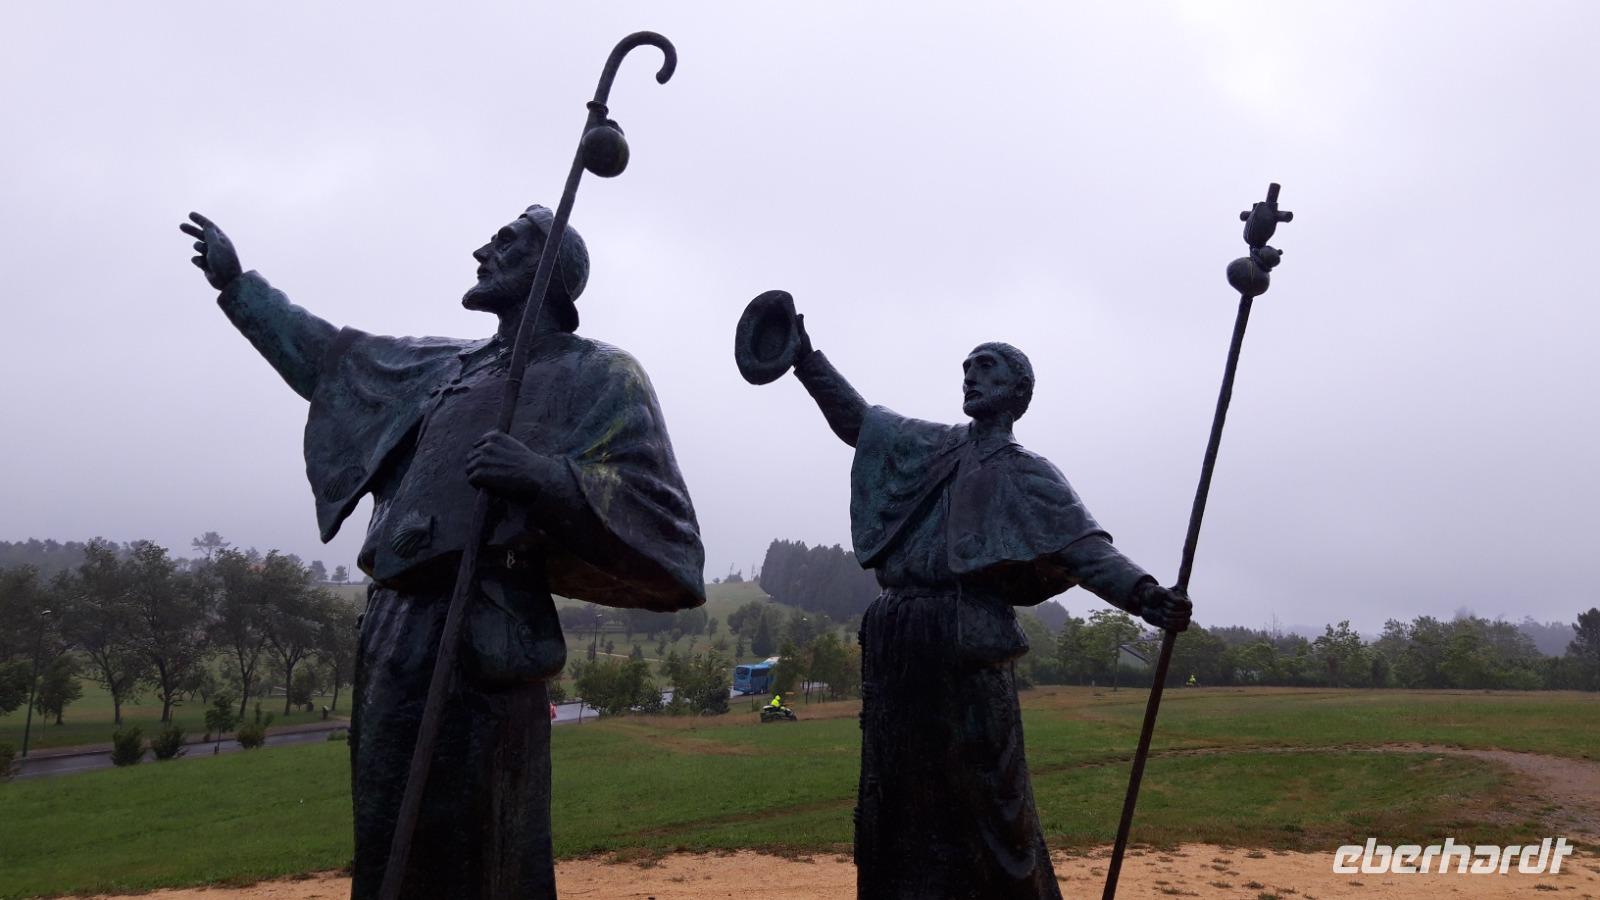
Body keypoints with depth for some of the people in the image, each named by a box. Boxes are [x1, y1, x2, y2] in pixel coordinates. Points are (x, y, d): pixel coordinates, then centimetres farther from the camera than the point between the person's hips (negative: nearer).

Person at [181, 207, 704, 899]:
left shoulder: (601, 378, -1)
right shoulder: (443, 367, 21)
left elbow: (666, 527, -11)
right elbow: (330, 356, 37)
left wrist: (550, 479, -25)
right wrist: (238, 284, 43)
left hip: (481, 649, -8)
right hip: (390, 639, 8)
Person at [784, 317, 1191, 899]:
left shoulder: (1027, 475, 4)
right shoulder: (928, 446, 20)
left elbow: (1085, 550, -9)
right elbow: (855, 419, 29)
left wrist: (1144, 594, -27)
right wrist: (806, 358, 24)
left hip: (968, 640, -5)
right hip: (897, 637, 6)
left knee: (980, 790, -4)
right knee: (895, 792, 10)